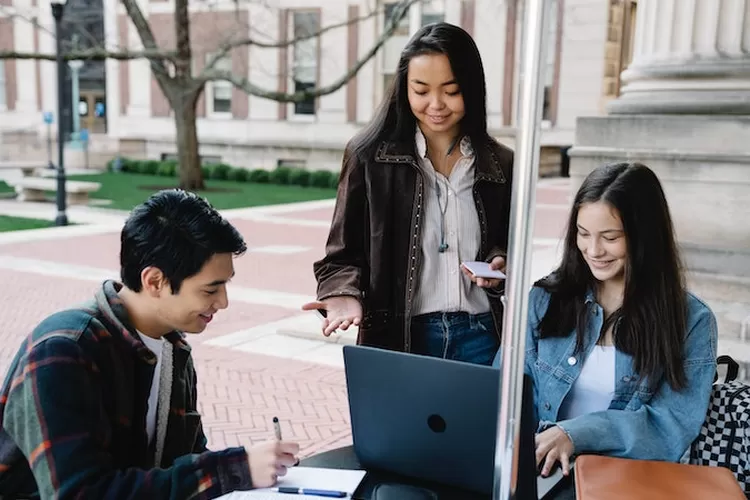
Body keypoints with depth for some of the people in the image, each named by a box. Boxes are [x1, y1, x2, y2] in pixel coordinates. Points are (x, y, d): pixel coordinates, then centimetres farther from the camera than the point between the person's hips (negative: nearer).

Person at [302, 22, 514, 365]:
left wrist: (500, 266, -9)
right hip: (398, 338, -2)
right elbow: (343, 254, -3)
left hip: (479, 337, 2)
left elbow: (509, 249, 13)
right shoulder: (370, 156, -5)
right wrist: (345, 294, -22)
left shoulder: (500, 165, 3)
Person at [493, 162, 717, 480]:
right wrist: (541, 441, -20)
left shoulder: (691, 320, -1)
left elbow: (674, 427, -9)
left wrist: (576, 433, -21)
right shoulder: (545, 299, 5)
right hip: (541, 467, 1)